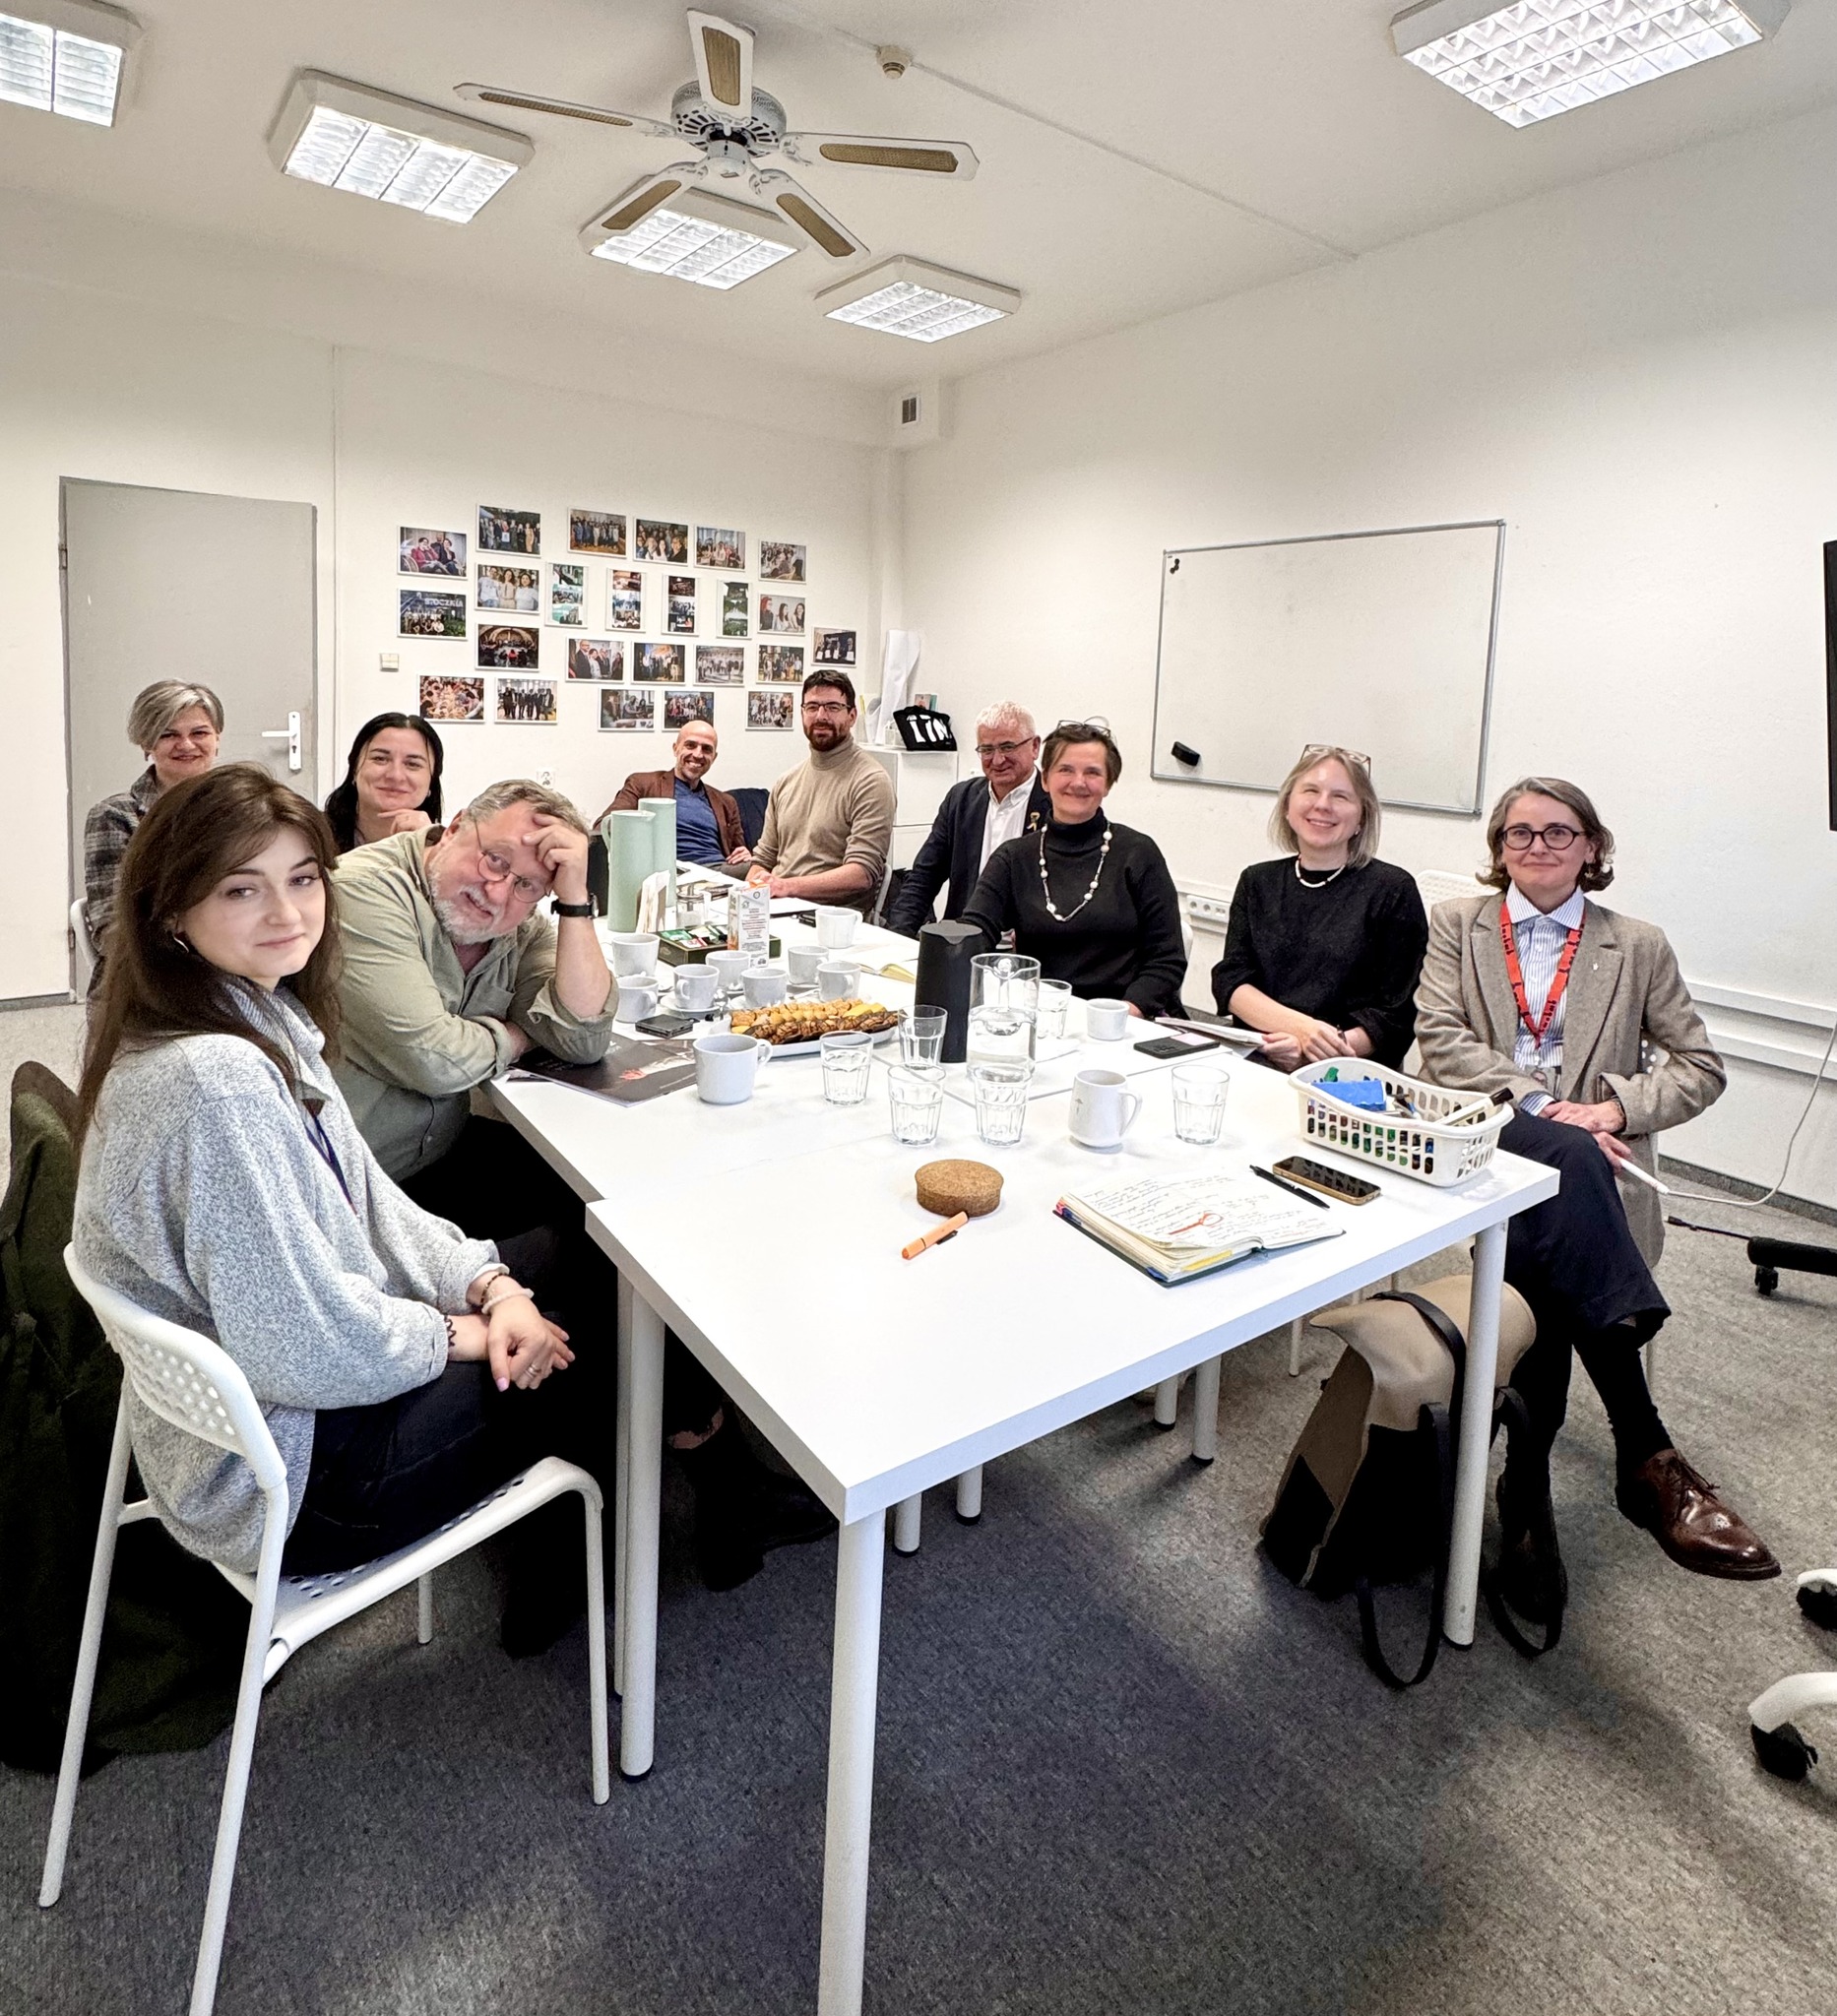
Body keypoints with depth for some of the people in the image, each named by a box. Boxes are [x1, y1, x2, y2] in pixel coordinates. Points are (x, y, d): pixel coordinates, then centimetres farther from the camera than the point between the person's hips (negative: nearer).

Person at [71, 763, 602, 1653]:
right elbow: (312, 1349, -29)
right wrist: (457, 1335, -13)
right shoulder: (213, 1079, -32)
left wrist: (487, 1283, -8)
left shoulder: (267, 1020, -1)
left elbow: (363, 1200, 5)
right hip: (288, 1481, -8)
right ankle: (551, 1589, 35)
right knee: (592, 1371, 4)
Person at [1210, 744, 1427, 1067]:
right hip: (1252, 1064, 3)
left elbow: (1397, 1015, 0)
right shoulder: (1257, 882, 14)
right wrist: (1300, 1026, -15)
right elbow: (1228, 980, 4)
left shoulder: (1393, 889, 3)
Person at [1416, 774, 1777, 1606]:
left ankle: (1527, 1490, -17)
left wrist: (1617, 1107, -9)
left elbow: (1701, 1066, 12)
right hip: (1484, 1142, -1)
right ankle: (1646, 1454, -34)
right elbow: (1440, 1040, -1)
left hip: (1588, 1158, 2)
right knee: (1566, 1160, -36)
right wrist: (1543, 1106, -14)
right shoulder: (1458, 923, 13)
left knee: (1544, 1258, -31)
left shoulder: (1637, 946, 16)